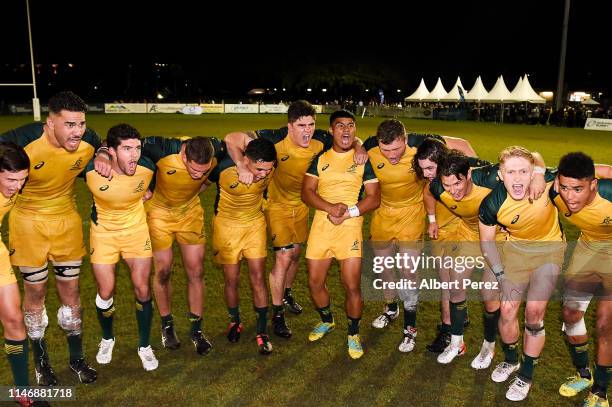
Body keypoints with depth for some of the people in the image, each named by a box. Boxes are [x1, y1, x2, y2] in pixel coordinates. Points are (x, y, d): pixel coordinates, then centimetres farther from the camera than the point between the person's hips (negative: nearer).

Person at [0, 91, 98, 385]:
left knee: (70, 290, 10)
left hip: (67, 220, 2)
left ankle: (76, 358, 27)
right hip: (28, 221, -2)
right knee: (35, 292, 9)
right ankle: (40, 360, 30)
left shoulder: (89, 141, -17)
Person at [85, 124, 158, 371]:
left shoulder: (147, 168, -23)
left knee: (142, 290, 1)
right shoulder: (93, 171, -29)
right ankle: (107, 339, 35)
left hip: (136, 229, 1)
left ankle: (144, 346, 22)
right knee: (105, 292, 4)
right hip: (103, 231, -1)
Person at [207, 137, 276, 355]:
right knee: (232, 280, 7)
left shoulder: (269, 170, -22)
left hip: (255, 223, 2)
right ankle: (235, 321, 32)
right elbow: (202, 182, -7)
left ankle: (262, 331, 11)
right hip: (227, 224, -1)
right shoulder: (224, 167, -29)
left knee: (258, 278, -1)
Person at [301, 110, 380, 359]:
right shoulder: (320, 159, 12)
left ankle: (353, 334, 18)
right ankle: (327, 321, 37)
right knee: (314, 282, 8)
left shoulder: (363, 159, 6)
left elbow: (374, 199, 1)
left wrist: (348, 212, -14)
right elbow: (307, 192, 3)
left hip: (350, 226, -3)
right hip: (321, 224, 3)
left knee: (352, 285, -6)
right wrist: (330, 207, -15)